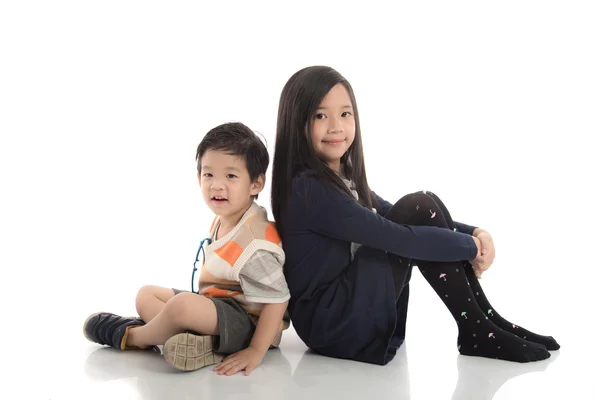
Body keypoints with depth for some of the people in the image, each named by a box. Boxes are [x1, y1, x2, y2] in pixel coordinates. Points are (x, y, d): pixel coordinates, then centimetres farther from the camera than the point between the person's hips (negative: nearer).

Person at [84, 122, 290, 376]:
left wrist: (256, 351, -25)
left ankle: (132, 336, -4)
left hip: (244, 323, -11)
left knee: (183, 304, -37)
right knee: (146, 295, 13)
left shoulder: (255, 242, -25)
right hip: (217, 307, 11)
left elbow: (277, 299, -24)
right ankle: (198, 341, -18)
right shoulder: (222, 220, 5)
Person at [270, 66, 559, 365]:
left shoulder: (343, 178, 10)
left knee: (423, 210, -3)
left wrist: (475, 233, -5)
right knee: (418, 209, -17)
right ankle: (476, 331, -9)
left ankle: (485, 319, -2)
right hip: (330, 322, -9)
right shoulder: (306, 188, -19)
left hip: (355, 310, 9)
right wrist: (470, 246, -11)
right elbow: (396, 237, -22)